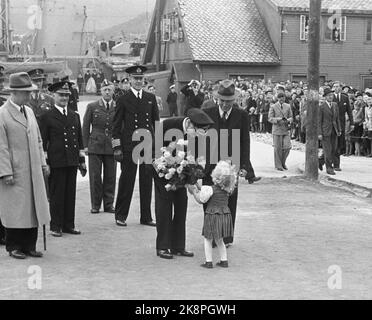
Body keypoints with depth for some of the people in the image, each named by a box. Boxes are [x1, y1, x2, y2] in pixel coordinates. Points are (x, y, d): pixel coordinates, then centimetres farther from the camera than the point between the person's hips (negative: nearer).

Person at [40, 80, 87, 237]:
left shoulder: (75, 116, 14)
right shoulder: (47, 117, -1)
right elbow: (43, 142, -2)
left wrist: (82, 160, 13)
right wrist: (45, 163, -7)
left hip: (72, 161, 5)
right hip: (56, 162, -5)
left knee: (71, 194, 8)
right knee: (56, 195, 0)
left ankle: (69, 224, 16)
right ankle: (56, 226, 8)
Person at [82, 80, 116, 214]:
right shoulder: (92, 107, 5)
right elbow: (86, 127, 7)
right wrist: (85, 145, 2)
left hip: (112, 147, 1)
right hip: (95, 146, 0)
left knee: (110, 176, 3)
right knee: (95, 176, 0)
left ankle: (109, 204, 14)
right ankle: (95, 205, 10)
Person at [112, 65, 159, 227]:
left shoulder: (151, 98, 12)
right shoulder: (123, 100, 2)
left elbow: (156, 122, 14)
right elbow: (116, 125, 1)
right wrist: (117, 147, -5)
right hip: (129, 146, -3)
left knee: (147, 181, 6)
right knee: (127, 181, 2)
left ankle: (146, 217, 15)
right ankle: (121, 216, 14)